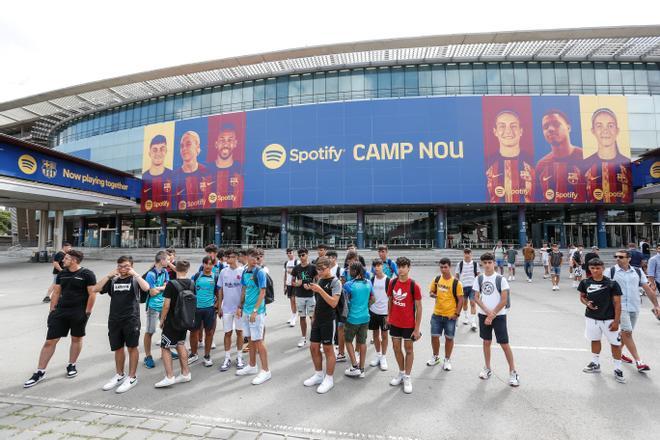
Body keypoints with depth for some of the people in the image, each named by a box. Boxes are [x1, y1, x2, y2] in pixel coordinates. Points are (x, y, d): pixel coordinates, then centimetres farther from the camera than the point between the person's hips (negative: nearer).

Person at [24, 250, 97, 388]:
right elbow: (56, 293, 13)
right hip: (60, 311, 5)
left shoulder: (87, 274, -11)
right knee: (50, 341, 4)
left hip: (79, 312, -5)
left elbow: (92, 294, -12)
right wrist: (52, 310, 7)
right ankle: (40, 372, 15)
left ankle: (71, 365, 29)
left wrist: (87, 312, -13)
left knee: (76, 339, 11)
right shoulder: (61, 274, 7)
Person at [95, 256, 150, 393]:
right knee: (118, 348, 16)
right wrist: (109, 275, -7)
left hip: (131, 319, -4)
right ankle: (119, 375, 33)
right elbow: (96, 289, -2)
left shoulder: (135, 280, -2)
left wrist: (135, 274, -16)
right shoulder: (113, 281, 9)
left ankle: (132, 377, 15)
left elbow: (146, 288, -22)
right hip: (114, 319, 4)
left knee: (132, 347, 3)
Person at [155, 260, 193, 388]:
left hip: (172, 322, -6)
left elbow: (166, 306, -17)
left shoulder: (171, 284, -18)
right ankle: (186, 373, 23)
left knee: (165, 348, 6)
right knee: (180, 345, 19)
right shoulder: (192, 284, 0)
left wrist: (162, 320, -3)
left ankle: (169, 377, 4)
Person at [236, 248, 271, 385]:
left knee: (258, 341, -2)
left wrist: (255, 311, -19)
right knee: (250, 339, 17)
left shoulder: (260, 272, -12)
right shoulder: (244, 272, 8)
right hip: (246, 311, 7)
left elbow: (262, 293, -15)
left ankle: (265, 371, 8)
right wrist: (240, 307, 12)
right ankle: (252, 366, 31)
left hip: (257, 312, -7)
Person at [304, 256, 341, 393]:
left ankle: (329, 379, 17)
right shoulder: (320, 280, 8)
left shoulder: (335, 282, -14)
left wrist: (320, 290, -30)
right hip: (317, 320, 7)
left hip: (328, 321, -7)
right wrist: (314, 317, 16)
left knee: (328, 349, 3)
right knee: (314, 347, 12)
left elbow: (333, 303, -24)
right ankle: (318, 375, 29)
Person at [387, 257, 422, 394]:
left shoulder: (414, 286, -16)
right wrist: (389, 316, 9)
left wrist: (417, 328, -12)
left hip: (408, 324, -4)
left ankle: (407, 377, 25)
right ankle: (401, 373, 35)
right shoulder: (393, 283, -4)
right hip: (394, 323, 4)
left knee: (408, 349, 10)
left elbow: (418, 307, -12)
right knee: (396, 348, 15)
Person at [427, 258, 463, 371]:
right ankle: (436, 357, 31)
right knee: (434, 336, 8)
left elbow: (460, 299, -7)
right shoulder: (437, 279, 1)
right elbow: (431, 291, 12)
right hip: (437, 314, 3)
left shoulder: (456, 282, -11)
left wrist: (457, 313, -12)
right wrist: (433, 294, -11)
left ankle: (447, 360, 27)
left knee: (449, 338, 8)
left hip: (450, 316, -3)